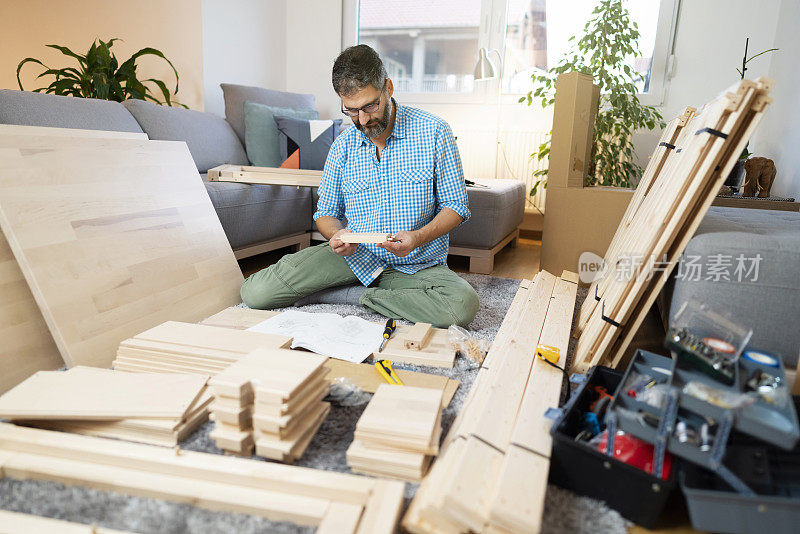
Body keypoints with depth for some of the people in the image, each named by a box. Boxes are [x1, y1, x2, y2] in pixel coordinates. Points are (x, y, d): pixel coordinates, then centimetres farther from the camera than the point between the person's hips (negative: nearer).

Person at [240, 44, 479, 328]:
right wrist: (337, 236, -14)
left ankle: (346, 295, -14)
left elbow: (456, 206, -4)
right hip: (355, 255, 1)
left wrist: (418, 237, -24)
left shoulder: (433, 132, -7)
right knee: (255, 292, -15)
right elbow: (326, 212, 11)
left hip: (416, 265, 0)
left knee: (463, 306, -35)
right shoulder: (343, 146, 2)